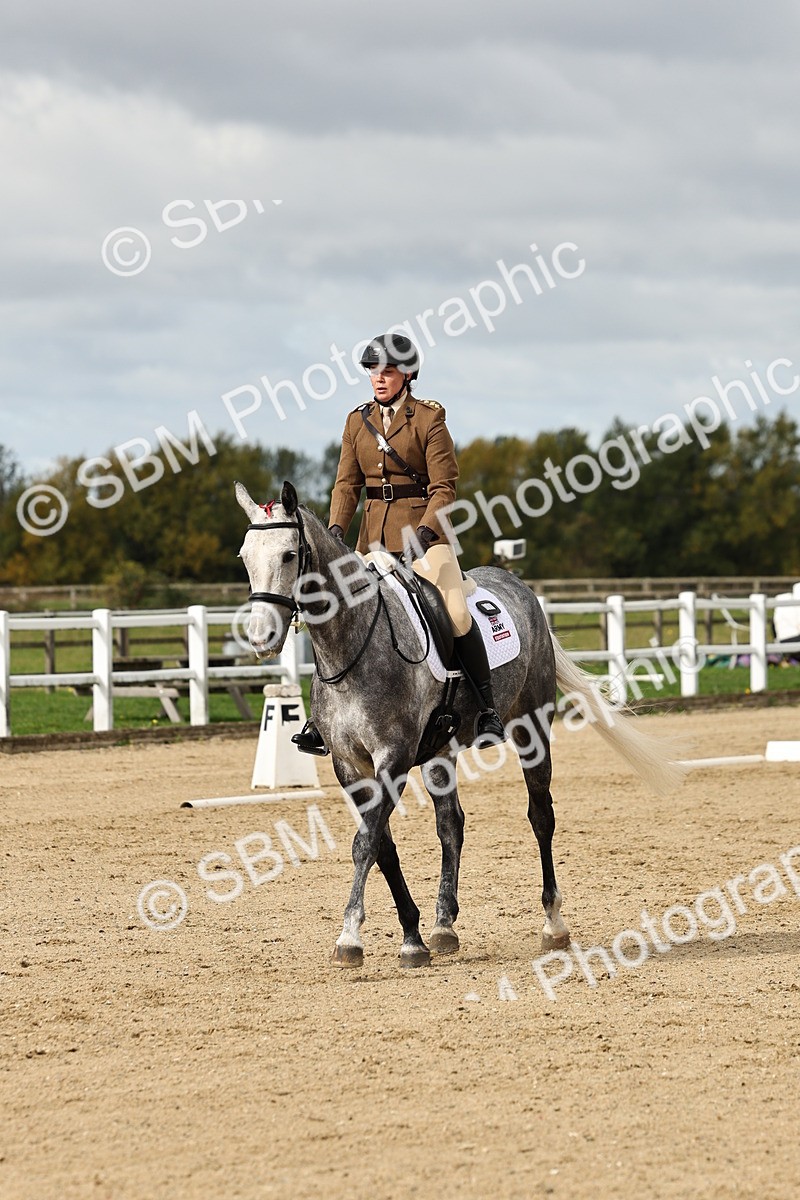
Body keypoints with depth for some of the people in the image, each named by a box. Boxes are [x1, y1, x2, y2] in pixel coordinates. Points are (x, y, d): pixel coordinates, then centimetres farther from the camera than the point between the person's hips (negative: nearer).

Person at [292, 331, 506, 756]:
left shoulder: (428, 419, -6)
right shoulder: (357, 421, 9)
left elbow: (444, 488, -8)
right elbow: (347, 482, 7)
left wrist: (423, 533, -23)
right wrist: (336, 528, -9)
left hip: (425, 528, -5)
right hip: (374, 537, 5)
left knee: (455, 611, -24)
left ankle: (488, 709, -18)